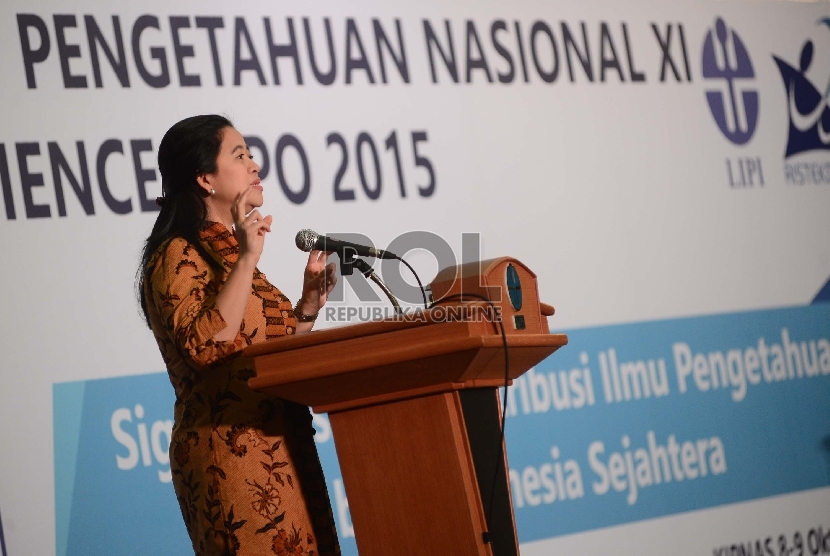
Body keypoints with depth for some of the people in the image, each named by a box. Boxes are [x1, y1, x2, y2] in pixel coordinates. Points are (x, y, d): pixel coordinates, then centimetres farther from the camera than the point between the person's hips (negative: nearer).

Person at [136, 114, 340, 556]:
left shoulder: (228, 253, 20)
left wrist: (307, 305, 9)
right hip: (231, 455, -9)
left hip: (279, 449, 9)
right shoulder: (177, 257, -7)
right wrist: (247, 259, -22)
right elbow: (206, 345, -23)